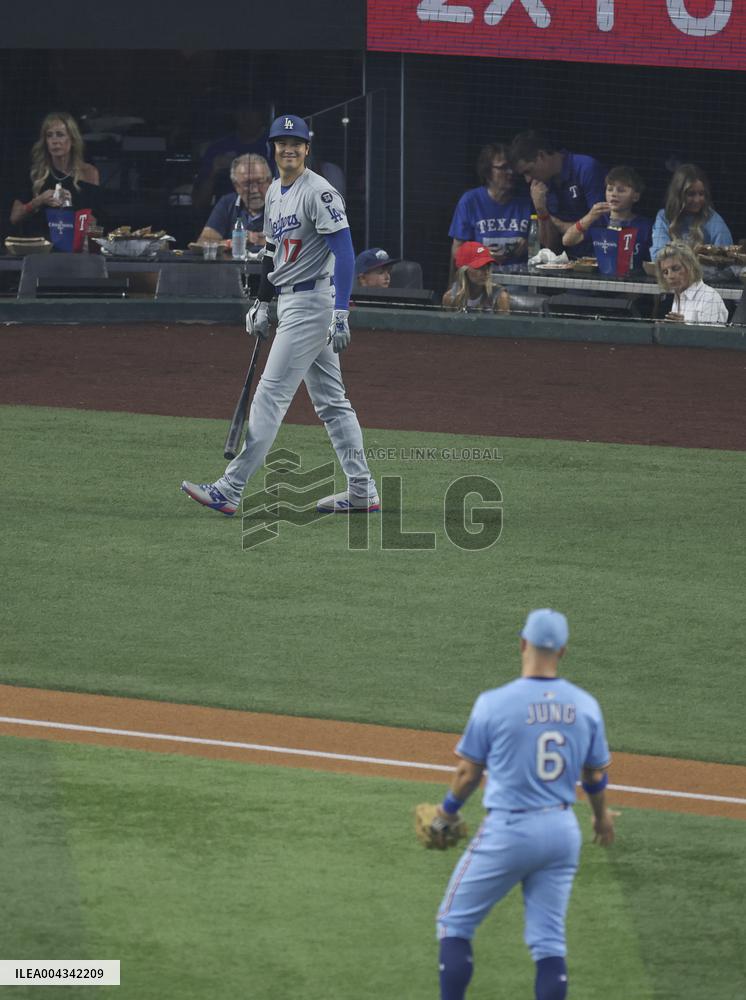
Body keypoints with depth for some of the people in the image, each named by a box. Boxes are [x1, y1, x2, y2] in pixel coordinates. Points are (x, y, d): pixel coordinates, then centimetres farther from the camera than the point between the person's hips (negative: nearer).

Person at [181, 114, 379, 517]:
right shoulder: (275, 192, 14)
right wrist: (262, 303, 21)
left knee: (271, 394, -11)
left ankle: (229, 490, -13)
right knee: (329, 400, 11)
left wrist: (340, 312, -27)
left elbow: (344, 252, -20)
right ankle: (362, 491, 14)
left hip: (313, 302, -10)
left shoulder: (319, 192, -15)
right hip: (290, 302, 10)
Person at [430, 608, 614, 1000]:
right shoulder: (585, 706, 1)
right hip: (563, 831, 4)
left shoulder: (495, 703, -11)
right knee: (549, 941, 9)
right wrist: (601, 816, 32)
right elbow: (596, 775, 12)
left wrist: (447, 812, 16)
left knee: (455, 923, 11)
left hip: (508, 831, -4)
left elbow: (468, 772, -4)